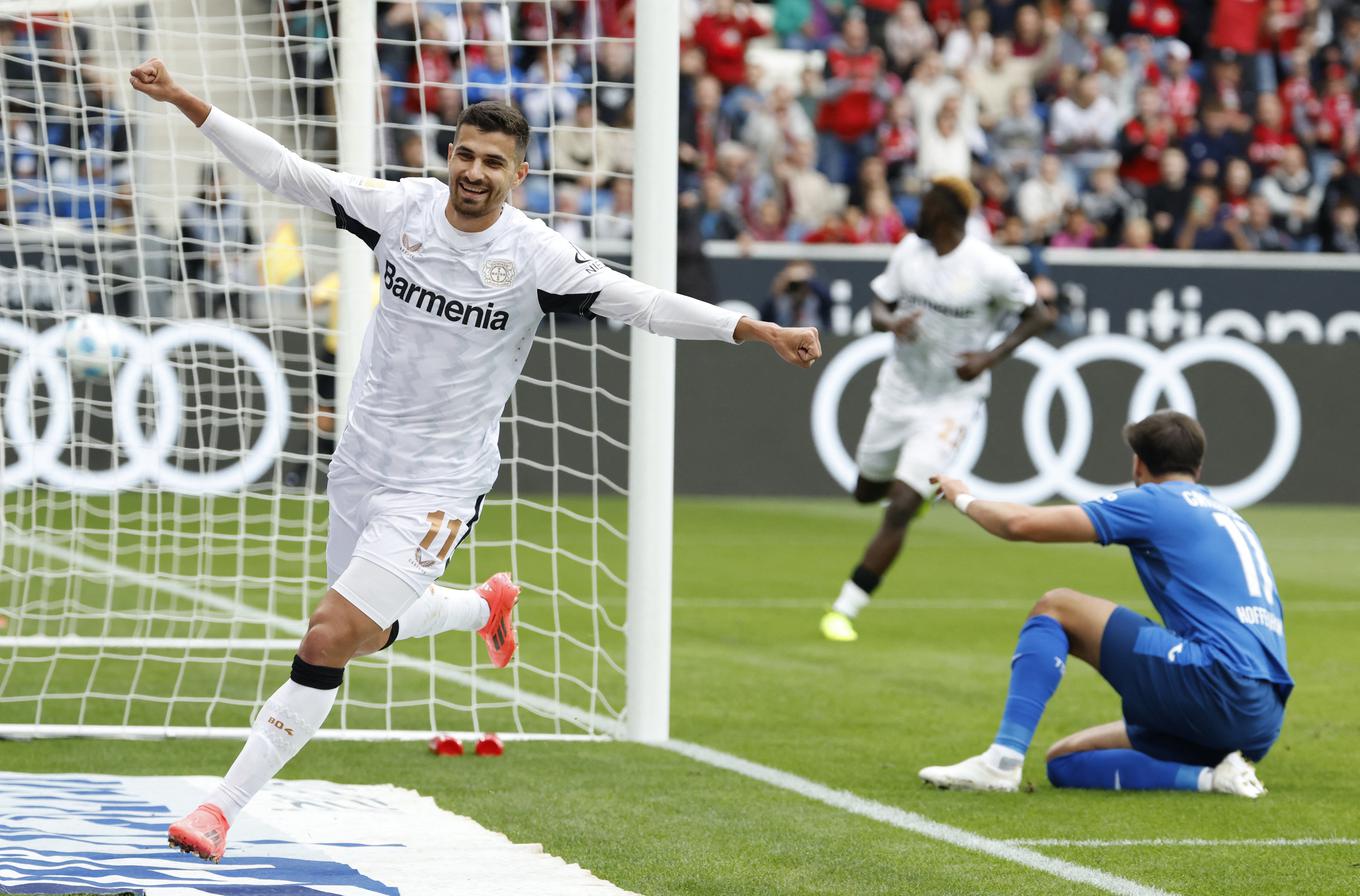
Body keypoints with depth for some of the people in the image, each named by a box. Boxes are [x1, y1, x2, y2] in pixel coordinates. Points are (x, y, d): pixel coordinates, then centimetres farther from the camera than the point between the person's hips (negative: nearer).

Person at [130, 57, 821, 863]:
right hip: (363, 461, 5)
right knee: (367, 633, 21)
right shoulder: (404, 207, -5)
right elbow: (284, 171, 0)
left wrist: (759, 331, -22)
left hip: (438, 486, -5)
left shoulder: (536, 257, -13)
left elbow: (645, 304, -13)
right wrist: (183, 102, -5)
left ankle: (225, 807, -6)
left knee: (328, 643, -14)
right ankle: (487, 606, 52)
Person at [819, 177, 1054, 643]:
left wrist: (991, 357, -19)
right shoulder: (910, 249, -3)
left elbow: (1040, 315, -7)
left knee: (899, 510, -12)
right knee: (868, 491, 19)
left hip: (952, 400, -6)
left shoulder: (989, 267, -18)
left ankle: (844, 609, -5)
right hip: (899, 389, 6)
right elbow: (878, 307, 5)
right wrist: (891, 322, -20)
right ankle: (920, 484, 53)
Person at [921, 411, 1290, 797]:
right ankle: (1208, 777, -4)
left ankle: (1001, 761, -10)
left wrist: (964, 499, 20)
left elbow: (1021, 523, 0)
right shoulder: (1231, 518, 27)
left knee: (1055, 608, 6)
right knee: (1065, 762, 16)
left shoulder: (1154, 502, 4)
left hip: (1219, 681, -8)